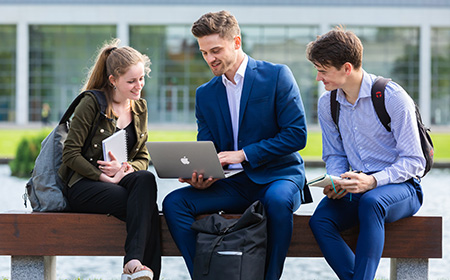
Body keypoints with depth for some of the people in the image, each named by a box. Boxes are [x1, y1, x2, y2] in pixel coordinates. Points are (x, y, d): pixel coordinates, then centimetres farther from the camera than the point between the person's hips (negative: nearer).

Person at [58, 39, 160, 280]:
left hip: (120, 180, 5)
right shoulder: (91, 103, -6)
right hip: (83, 186, -5)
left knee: (145, 179, -33)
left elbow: (142, 158, 14)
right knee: (147, 209, -31)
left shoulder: (139, 107, 13)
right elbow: (70, 154, -9)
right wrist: (105, 177, -19)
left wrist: (126, 169, -10)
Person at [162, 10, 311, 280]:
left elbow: (297, 135, -10)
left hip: (278, 177, -5)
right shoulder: (205, 94, 13)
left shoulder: (277, 76, -3)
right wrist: (201, 177, -13)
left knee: (277, 200, -39)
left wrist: (242, 154, -15)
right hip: (235, 184, 5)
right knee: (174, 203, -17)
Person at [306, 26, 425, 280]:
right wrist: (336, 182, -8)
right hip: (358, 186, 5)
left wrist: (372, 181, -28)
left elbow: (414, 161, -13)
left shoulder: (393, 97, -13)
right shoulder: (327, 104, 6)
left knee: (371, 202, -39)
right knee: (320, 220, -26)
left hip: (401, 186, -5)